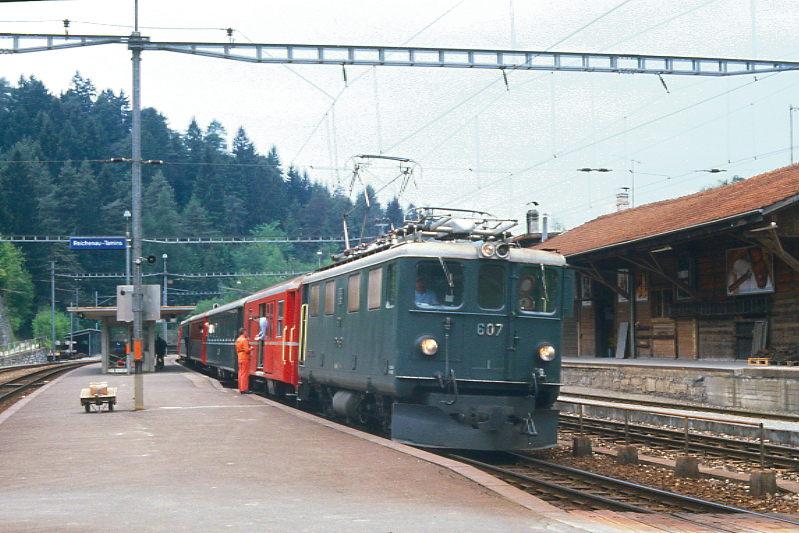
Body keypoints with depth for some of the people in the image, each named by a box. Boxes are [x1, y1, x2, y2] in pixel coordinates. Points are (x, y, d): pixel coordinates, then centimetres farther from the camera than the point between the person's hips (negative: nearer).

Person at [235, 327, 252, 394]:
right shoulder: (244, 340, -15)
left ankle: (241, 388, 15)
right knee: (245, 373, -6)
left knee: (241, 373, 11)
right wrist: (251, 348, -2)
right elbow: (247, 350, -21)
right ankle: (244, 389, -7)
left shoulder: (238, 340, 13)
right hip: (245, 358, -9)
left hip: (240, 358, 9)